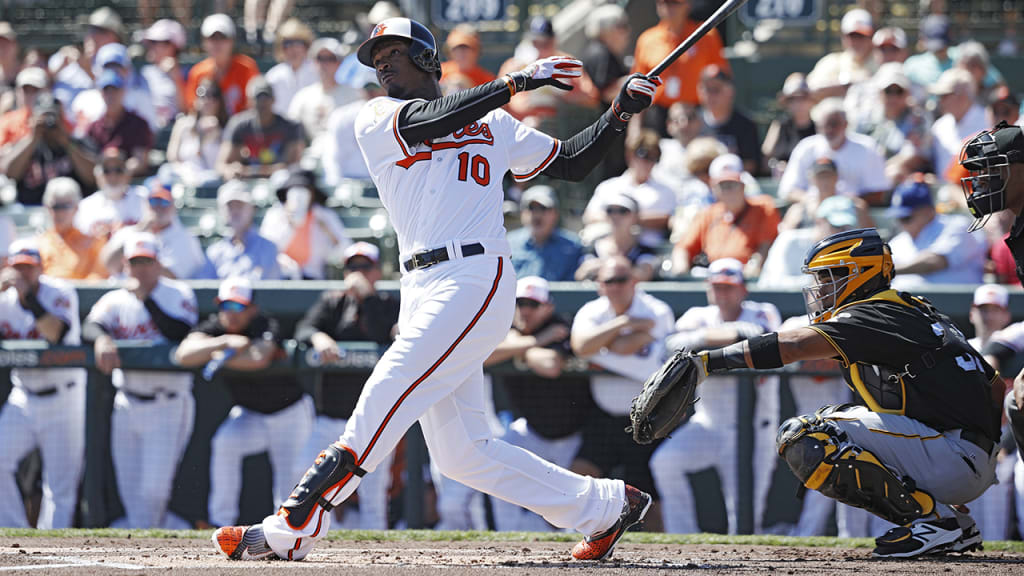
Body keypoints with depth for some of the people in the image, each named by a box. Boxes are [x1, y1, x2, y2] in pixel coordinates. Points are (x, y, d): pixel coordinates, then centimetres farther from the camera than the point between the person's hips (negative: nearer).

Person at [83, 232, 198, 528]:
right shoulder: (115, 300, 9)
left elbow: (181, 333, -18)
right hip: (127, 405, 4)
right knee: (129, 490, 6)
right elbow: (91, 326, -10)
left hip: (167, 406, -4)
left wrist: (146, 298, -18)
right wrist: (101, 339, -33)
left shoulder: (178, 294, 0)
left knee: (154, 489, -11)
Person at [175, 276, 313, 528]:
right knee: (224, 443, -26)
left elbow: (260, 359, -47)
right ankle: (221, 521, -21)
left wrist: (223, 359, -33)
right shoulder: (215, 327, -12)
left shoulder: (265, 326, -25)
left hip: (289, 415, -3)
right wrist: (224, 342, -43)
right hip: (249, 415, 3)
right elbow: (184, 355, -31)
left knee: (290, 492, -12)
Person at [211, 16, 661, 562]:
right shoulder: (375, 120, 14)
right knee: (460, 452, 2)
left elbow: (572, 162, 23)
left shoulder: (494, 125, 16)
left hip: (475, 277, -4)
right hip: (421, 289, 4)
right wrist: (515, 82, -12)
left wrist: (619, 112, 10)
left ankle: (289, 531, -19)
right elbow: (428, 122, -6)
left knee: (381, 403, -17)